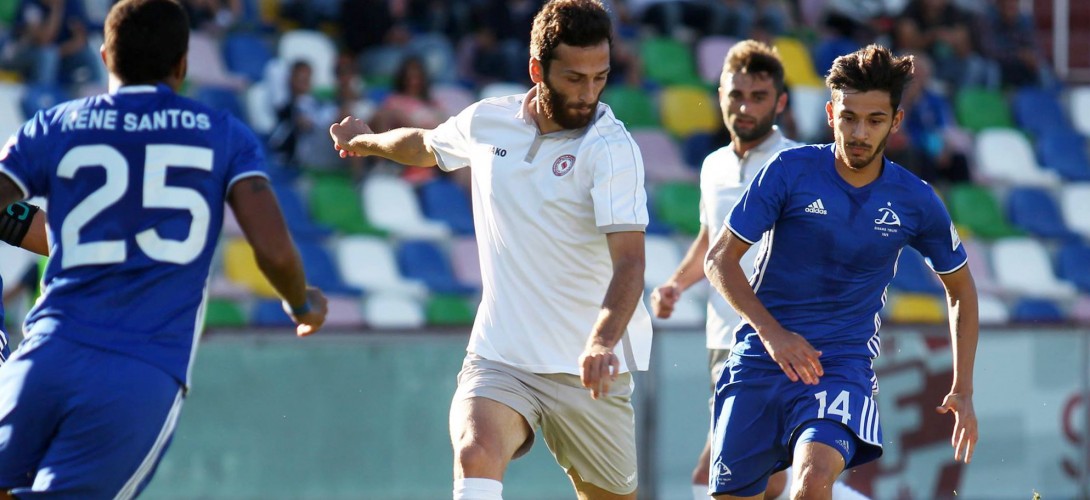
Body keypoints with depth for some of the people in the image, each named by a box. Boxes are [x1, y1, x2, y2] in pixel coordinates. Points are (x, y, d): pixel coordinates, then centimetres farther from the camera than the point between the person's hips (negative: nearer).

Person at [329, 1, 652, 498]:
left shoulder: (611, 149, -14)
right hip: (498, 358, 2)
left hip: (587, 369, -2)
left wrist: (602, 343, -42)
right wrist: (367, 141, 44)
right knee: (475, 457, -26)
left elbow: (629, 260, -25)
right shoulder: (485, 122, 1)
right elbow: (425, 144, 27)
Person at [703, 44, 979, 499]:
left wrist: (963, 391, 9)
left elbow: (960, 289, 15)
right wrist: (772, 332, -17)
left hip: (844, 362, -1)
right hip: (761, 355, 1)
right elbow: (719, 260, -3)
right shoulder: (789, 171, -6)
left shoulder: (915, 201, 0)